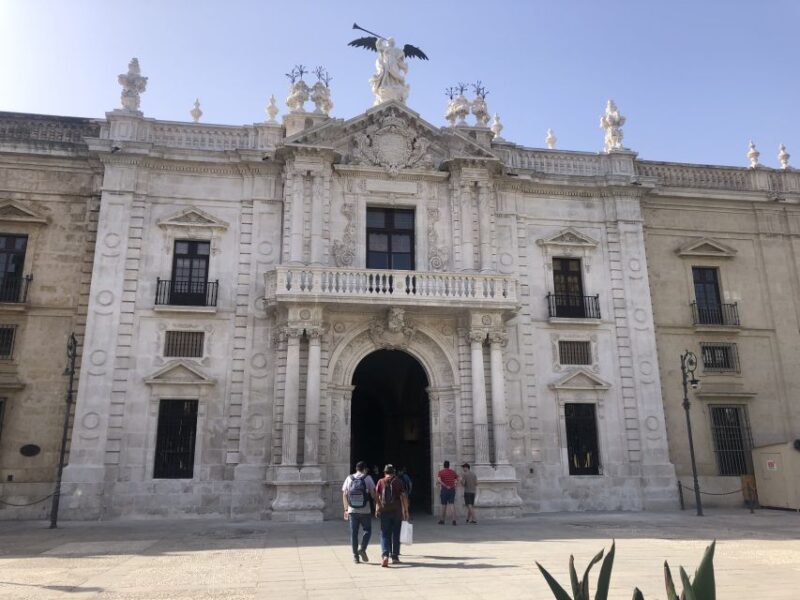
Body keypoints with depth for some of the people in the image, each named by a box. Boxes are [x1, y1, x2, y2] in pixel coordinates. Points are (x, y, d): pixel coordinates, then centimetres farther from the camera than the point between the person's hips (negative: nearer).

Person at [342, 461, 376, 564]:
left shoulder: (349, 479, 4)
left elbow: (344, 495, 4)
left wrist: (346, 509, 11)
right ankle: (362, 549, -5)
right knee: (367, 530, 13)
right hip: (365, 511, -2)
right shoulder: (368, 478, -4)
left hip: (352, 511, 3)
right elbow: (373, 494, -6)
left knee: (354, 533, 9)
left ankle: (355, 556, 10)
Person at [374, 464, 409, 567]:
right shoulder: (398, 482, 1)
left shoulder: (381, 482, 2)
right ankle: (395, 557, 16)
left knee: (385, 535, 4)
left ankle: (385, 555, -15)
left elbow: (376, 496, -1)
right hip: (397, 511, 0)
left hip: (384, 511, 0)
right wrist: (406, 511, 1)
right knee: (396, 534, 12)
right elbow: (403, 497, -3)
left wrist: (377, 508, 11)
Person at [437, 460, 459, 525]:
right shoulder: (453, 472, 6)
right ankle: (454, 520, -17)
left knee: (444, 505, 11)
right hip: (452, 490, 1)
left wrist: (446, 486, -18)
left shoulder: (440, 472, -3)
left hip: (444, 490, -1)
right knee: (452, 505, -3)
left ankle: (442, 520, 21)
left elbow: (438, 481, -20)